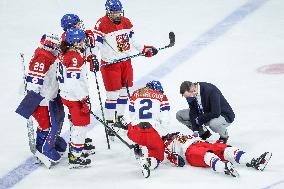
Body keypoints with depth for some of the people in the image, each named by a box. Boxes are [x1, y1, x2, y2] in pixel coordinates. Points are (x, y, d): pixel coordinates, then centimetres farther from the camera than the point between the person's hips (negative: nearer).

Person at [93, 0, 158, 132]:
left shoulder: (126, 22, 6)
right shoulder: (102, 24, -16)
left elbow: (131, 40, 17)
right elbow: (96, 44, -18)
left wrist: (144, 49, 13)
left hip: (126, 61, 7)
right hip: (110, 62, -7)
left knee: (125, 91, 15)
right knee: (113, 94, -6)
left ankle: (119, 118, 31)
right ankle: (109, 122, 5)